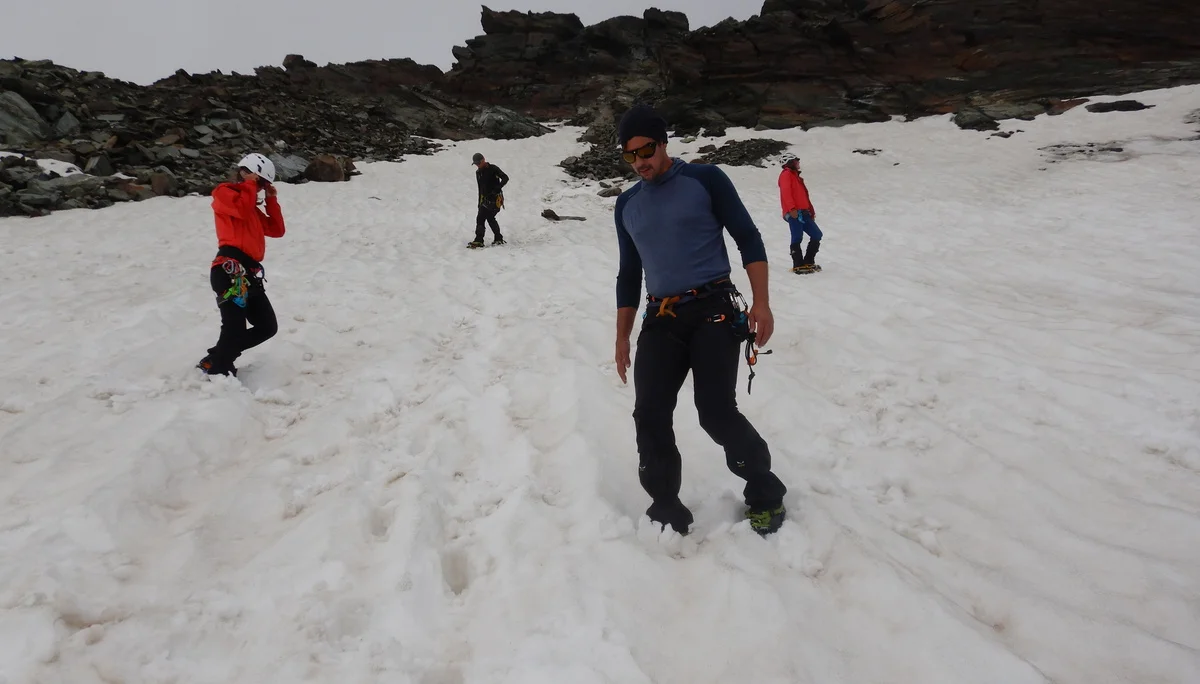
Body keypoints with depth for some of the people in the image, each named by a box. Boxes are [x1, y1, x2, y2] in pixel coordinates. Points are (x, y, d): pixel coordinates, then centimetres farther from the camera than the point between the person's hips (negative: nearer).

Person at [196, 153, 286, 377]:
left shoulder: (251, 207, 30)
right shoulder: (224, 193, 6)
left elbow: (277, 230, 24)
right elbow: (243, 210, -16)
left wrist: (271, 200, 20)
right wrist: (249, 184, -1)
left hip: (249, 272, 9)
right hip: (230, 269, -9)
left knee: (268, 327, 12)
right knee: (235, 330, -14)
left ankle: (220, 357, 21)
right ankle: (212, 370, 2)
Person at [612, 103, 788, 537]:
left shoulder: (705, 179, 0)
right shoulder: (627, 205, 15)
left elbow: (748, 239, 0)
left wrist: (761, 302, -11)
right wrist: (622, 336, 17)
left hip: (714, 310, -5)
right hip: (661, 319, 5)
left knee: (717, 413, -13)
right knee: (650, 415, -7)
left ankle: (765, 493, 11)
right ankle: (666, 509, 10)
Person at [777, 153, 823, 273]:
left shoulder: (796, 177, 28)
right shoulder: (786, 174, 1)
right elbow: (786, 192, -14)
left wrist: (811, 211, 21)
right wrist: (792, 209, -25)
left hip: (804, 213, 9)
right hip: (794, 213, -9)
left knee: (817, 235, 5)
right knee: (797, 237, -13)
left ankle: (808, 262, 10)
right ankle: (798, 266, -12)